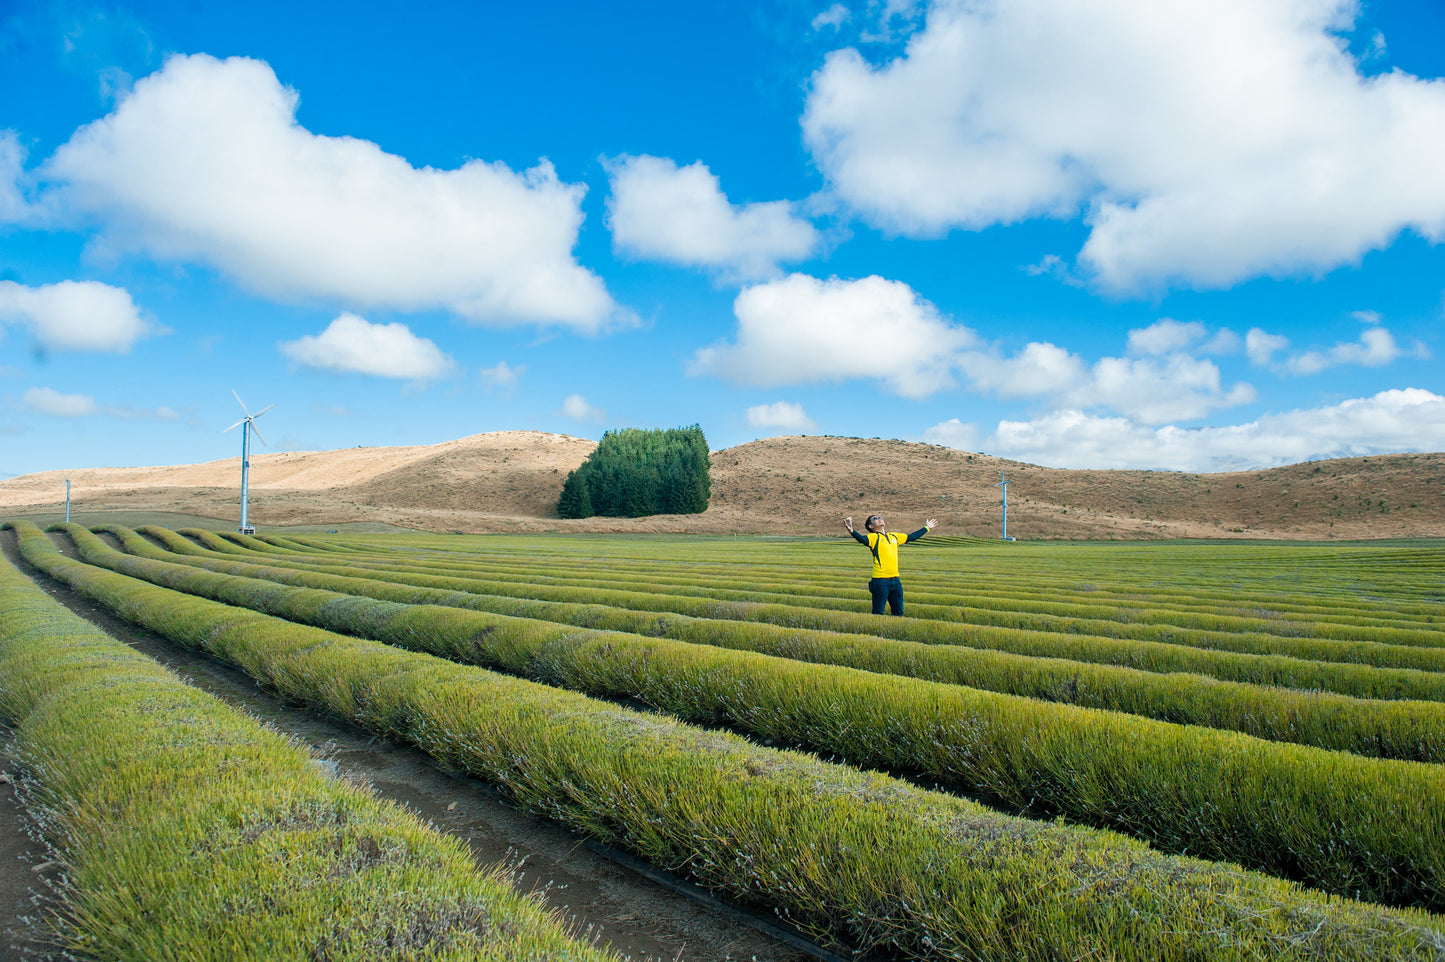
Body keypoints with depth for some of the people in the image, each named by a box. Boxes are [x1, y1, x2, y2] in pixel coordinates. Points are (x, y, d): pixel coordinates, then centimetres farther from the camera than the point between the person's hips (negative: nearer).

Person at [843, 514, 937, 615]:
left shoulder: (894, 537, 15)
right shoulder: (874, 537, -5)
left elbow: (911, 537, 30)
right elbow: (862, 539, -26)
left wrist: (926, 528, 42)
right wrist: (851, 531, -48)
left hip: (896, 580, 6)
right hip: (880, 581, -6)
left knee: (899, 612, 13)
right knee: (878, 613, -2)